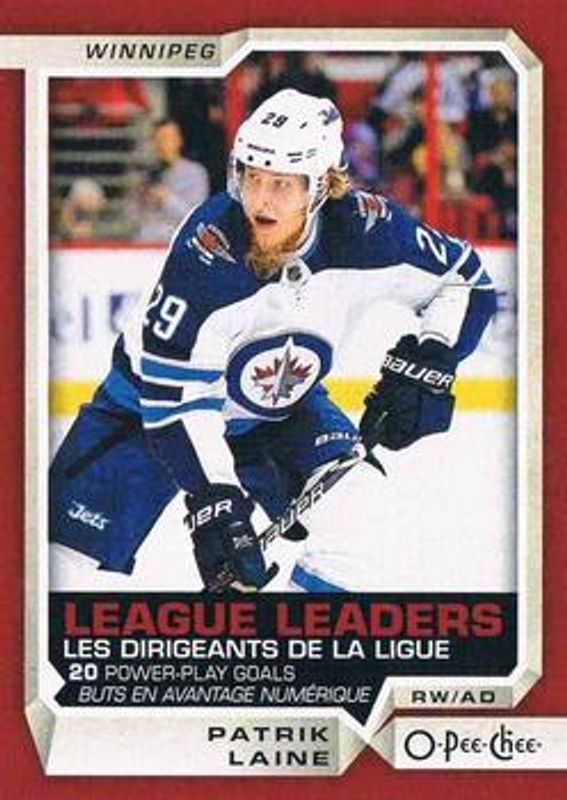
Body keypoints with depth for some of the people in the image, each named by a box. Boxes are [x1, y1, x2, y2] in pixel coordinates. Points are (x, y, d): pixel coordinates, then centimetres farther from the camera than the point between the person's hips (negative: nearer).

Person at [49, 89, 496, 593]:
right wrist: (215, 501, -38)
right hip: (155, 398, -3)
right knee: (74, 539, -14)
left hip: (280, 405, 3)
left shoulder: (363, 229, -24)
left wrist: (426, 364, -23)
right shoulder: (206, 251, -34)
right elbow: (175, 394, -32)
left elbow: (465, 280, -9)